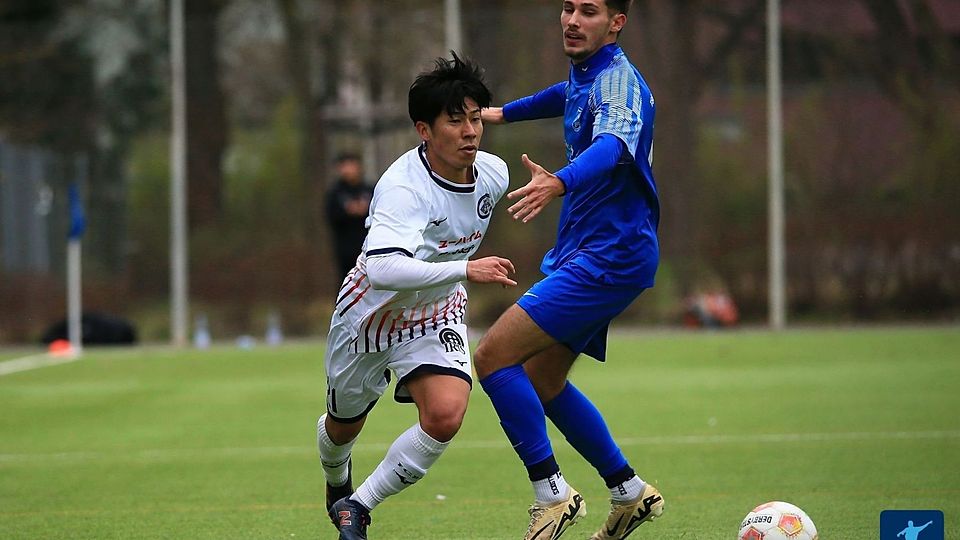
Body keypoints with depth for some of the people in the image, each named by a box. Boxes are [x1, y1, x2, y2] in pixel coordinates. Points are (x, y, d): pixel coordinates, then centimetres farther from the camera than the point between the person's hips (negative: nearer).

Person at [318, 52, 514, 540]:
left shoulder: (494, 174, -11)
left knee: (445, 415, -23)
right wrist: (465, 270, -50)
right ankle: (336, 482, 56)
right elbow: (382, 269, -48)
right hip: (372, 312, -4)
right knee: (344, 424, 18)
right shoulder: (401, 187, -33)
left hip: (437, 316, 4)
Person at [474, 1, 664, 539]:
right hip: (588, 257, 10)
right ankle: (630, 491, 24)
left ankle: (552, 492, -10)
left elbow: (612, 146, -39)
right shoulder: (586, 76, 12)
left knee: (494, 356, -16)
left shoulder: (619, 80, -17)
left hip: (607, 258, -10)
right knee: (541, 380, 17)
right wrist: (505, 112, 53)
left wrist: (559, 183, -58)